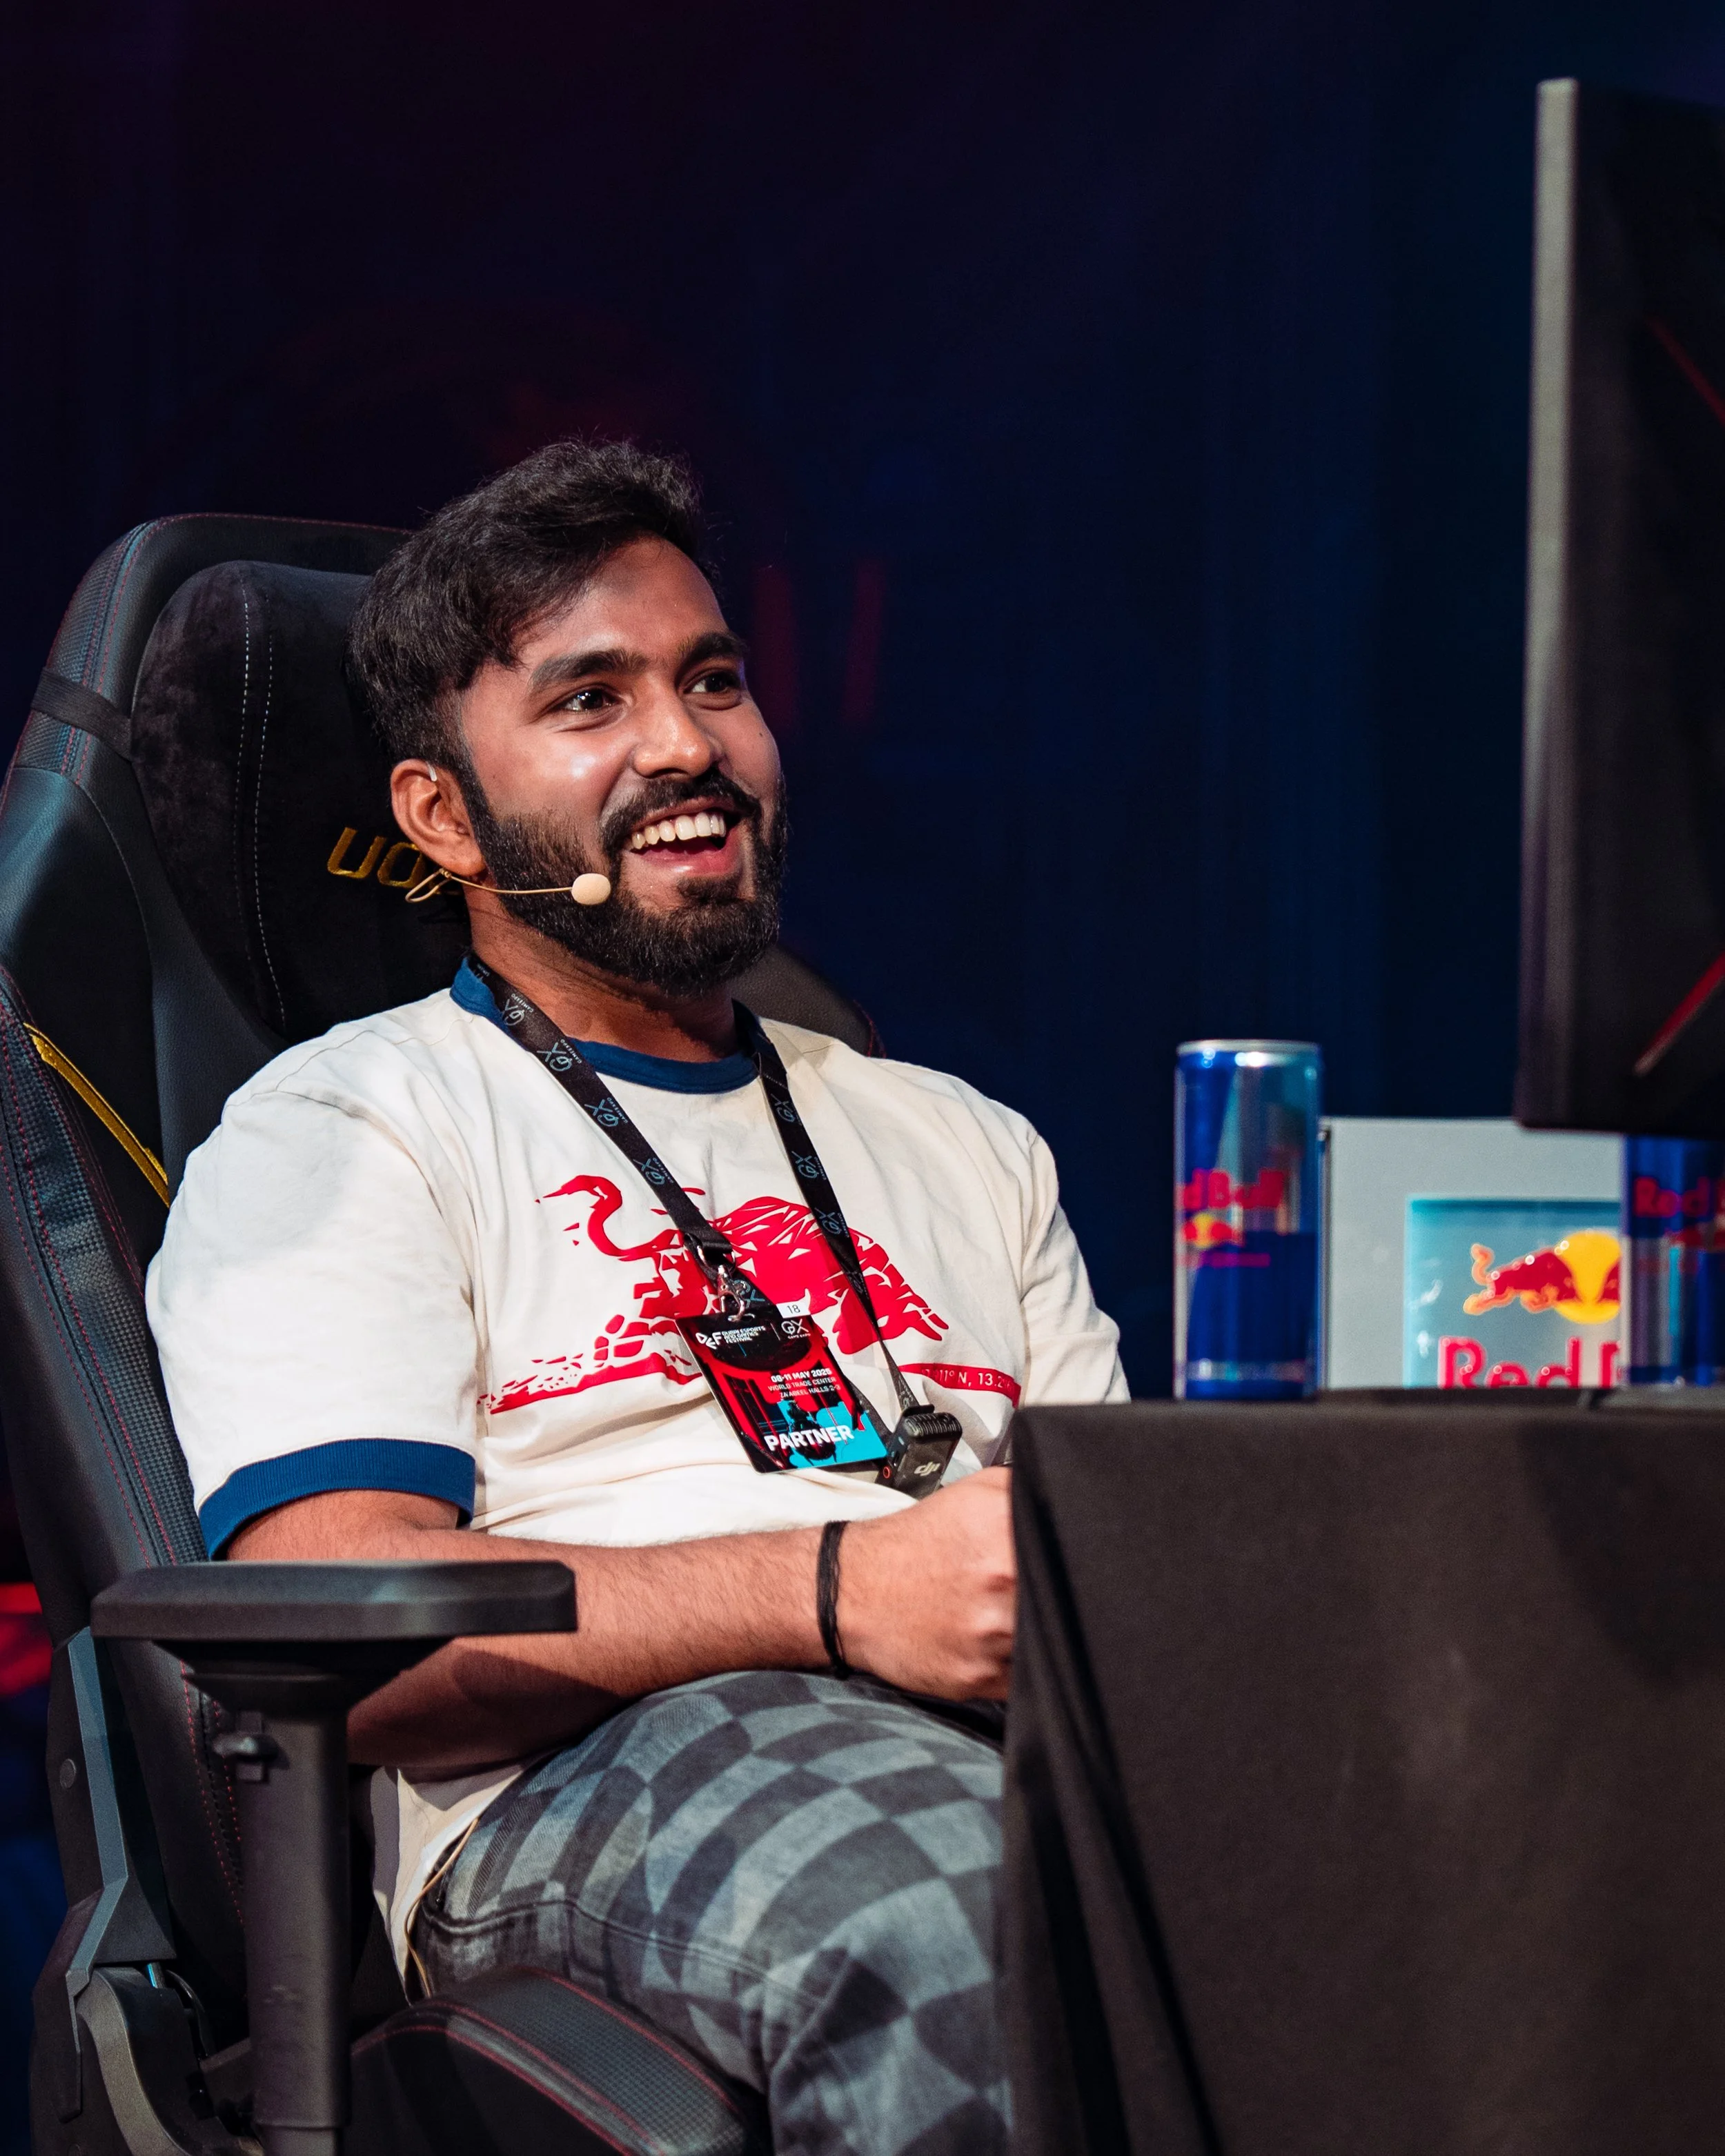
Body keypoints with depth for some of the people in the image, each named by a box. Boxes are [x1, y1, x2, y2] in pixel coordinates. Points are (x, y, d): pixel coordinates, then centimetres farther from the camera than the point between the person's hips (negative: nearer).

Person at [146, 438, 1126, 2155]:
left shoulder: (960, 1143, 34)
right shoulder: (340, 1131, 13)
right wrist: (837, 1591, -18)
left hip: (1039, 1736, 5)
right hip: (593, 1778, -5)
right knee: (938, 1938, -43)